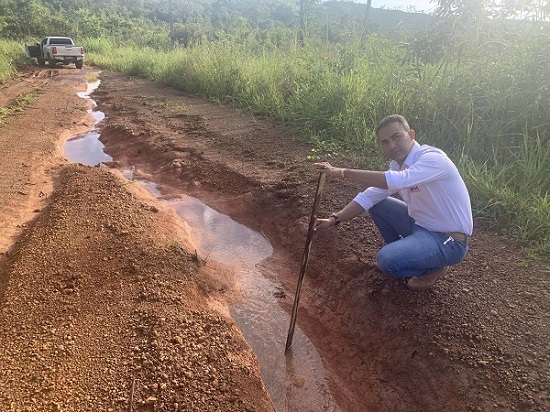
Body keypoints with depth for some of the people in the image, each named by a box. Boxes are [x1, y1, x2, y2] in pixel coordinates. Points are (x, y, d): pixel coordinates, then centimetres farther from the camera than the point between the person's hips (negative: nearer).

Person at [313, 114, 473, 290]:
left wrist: (343, 172, -39)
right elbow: (369, 196, 0)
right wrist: (334, 219, -11)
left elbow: (396, 181, -42)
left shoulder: (433, 158, -25)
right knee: (377, 204, 6)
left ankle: (435, 266, 4)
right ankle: (403, 250, 18)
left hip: (449, 240, -8)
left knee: (387, 260, -26)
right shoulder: (398, 164, 1)